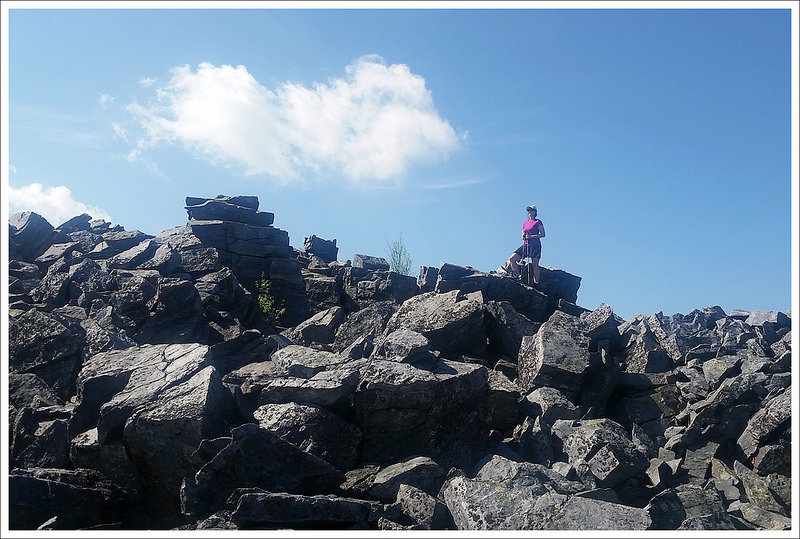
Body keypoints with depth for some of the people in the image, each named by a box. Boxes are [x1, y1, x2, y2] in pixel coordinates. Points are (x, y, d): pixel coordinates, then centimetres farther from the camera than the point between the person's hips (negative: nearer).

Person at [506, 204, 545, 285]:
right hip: (525, 245, 6)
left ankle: (536, 284, -1)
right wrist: (523, 237, -1)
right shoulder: (524, 224, 19)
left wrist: (531, 236, -14)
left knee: (535, 265, -7)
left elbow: (543, 234, -5)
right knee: (511, 259, -9)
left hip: (535, 246, -6)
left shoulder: (538, 222, 3)